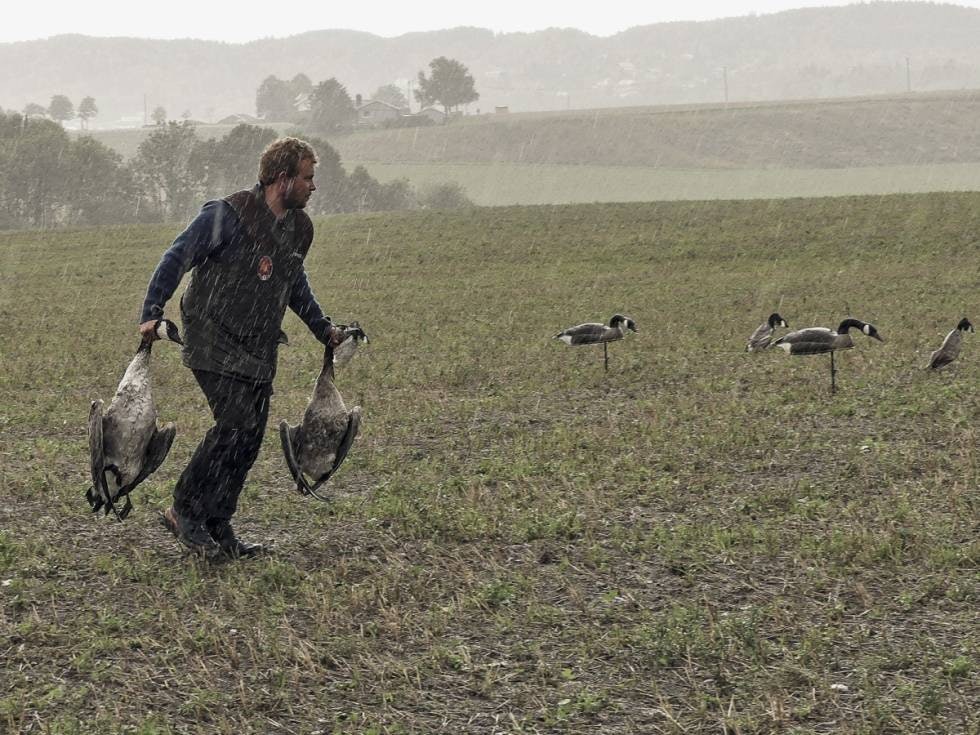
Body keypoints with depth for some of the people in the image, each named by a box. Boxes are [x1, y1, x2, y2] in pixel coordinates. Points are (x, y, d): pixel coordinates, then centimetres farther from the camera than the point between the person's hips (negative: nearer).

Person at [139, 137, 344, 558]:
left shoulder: (299, 229, 10)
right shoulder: (227, 215, -14)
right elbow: (176, 259, -11)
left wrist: (322, 328, 30)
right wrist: (151, 314, -18)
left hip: (259, 350, 8)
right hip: (215, 341, -7)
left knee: (251, 437, 3)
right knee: (236, 424, -18)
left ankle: (218, 528, 13)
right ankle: (184, 512, -5)